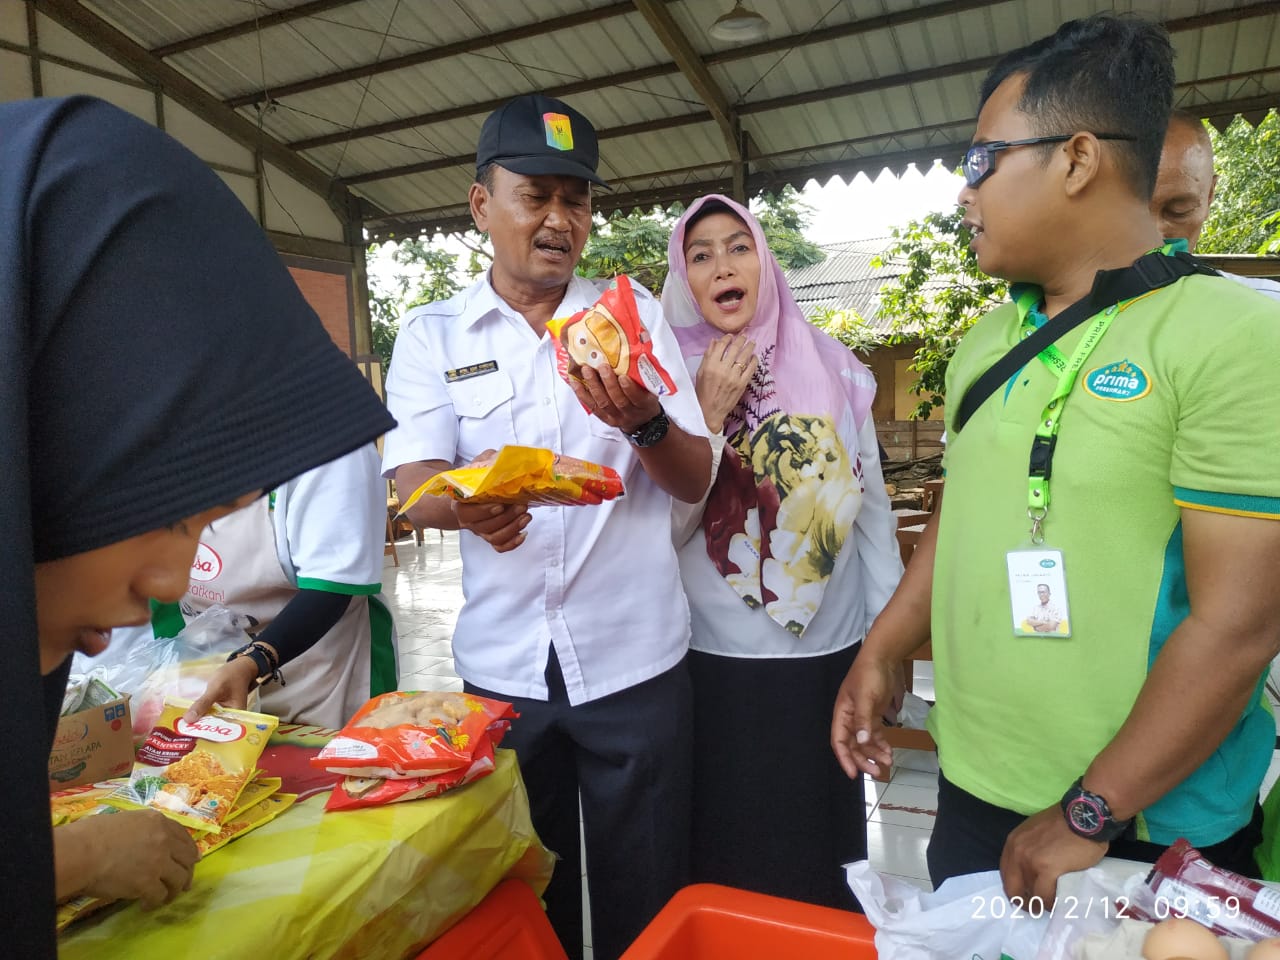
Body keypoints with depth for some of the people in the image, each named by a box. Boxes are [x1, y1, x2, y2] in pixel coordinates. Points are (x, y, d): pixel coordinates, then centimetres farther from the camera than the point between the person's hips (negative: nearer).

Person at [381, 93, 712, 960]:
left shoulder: (635, 314, 3)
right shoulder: (432, 334, 3)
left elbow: (697, 480, -1)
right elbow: (413, 487, -9)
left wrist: (645, 424, -23)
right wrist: (467, 503, -32)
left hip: (634, 660, 0)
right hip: (503, 666, 1)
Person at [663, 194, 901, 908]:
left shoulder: (833, 369, 1)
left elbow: (871, 508, 6)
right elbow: (663, 531, -10)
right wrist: (710, 416, -18)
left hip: (833, 655, 2)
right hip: (720, 663, -1)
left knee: (827, 844, 18)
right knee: (732, 857, 14)